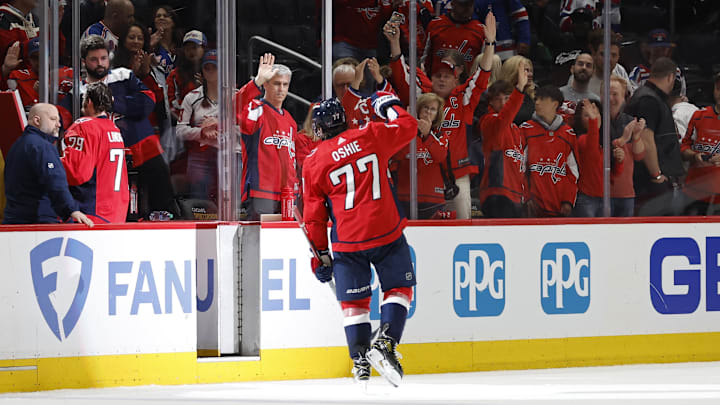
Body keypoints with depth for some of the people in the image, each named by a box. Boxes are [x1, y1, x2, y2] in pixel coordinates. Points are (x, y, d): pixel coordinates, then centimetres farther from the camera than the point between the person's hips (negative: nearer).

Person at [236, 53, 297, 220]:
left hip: (286, 195, 7)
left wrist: (295, 186, 23)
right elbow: (238, 107, -27)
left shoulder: (289, 120, 21)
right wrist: (258, 81, -37)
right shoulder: (256, 110, -2)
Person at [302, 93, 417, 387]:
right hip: (386, 232, 0)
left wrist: (320, 255, 13)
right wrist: (389, 105, 32)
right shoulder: (371, 136, 0)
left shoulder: (314, 164, 2)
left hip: (347, 242, 0)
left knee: (354, 300, 13)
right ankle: (385, 343, -7)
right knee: (398, 287, 13)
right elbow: (408, 127, 14)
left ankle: (360, 361, 7)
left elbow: (314, 216, 5)